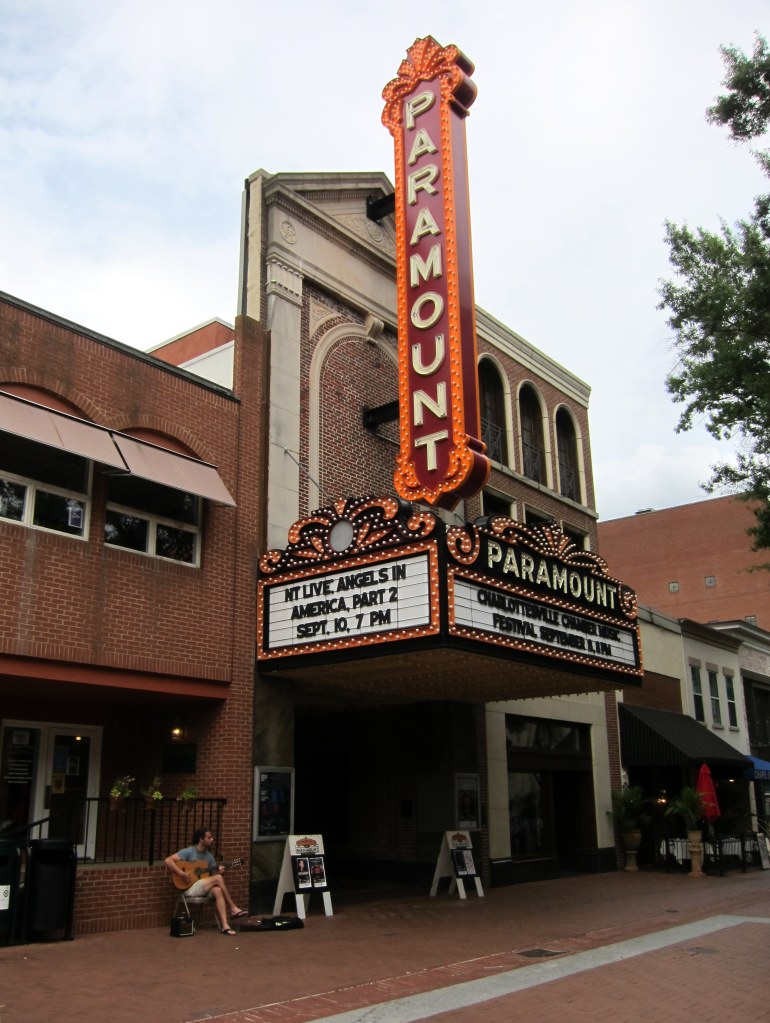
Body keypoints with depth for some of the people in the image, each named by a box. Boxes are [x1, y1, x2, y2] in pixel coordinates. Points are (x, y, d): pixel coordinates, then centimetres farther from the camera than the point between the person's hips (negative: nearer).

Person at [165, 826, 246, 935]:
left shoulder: (209, 856, 12)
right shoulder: (188, 852, -8)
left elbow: (213, 874, 15)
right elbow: (168, 860, -16)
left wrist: (218, 871, -7)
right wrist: (181, 873, -24)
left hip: (205, 889, 5)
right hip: (190, 889, -5)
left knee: (218, 890, -31)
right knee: (218, 878, -25)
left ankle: (224, 925, -38)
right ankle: (233, 908, -15)